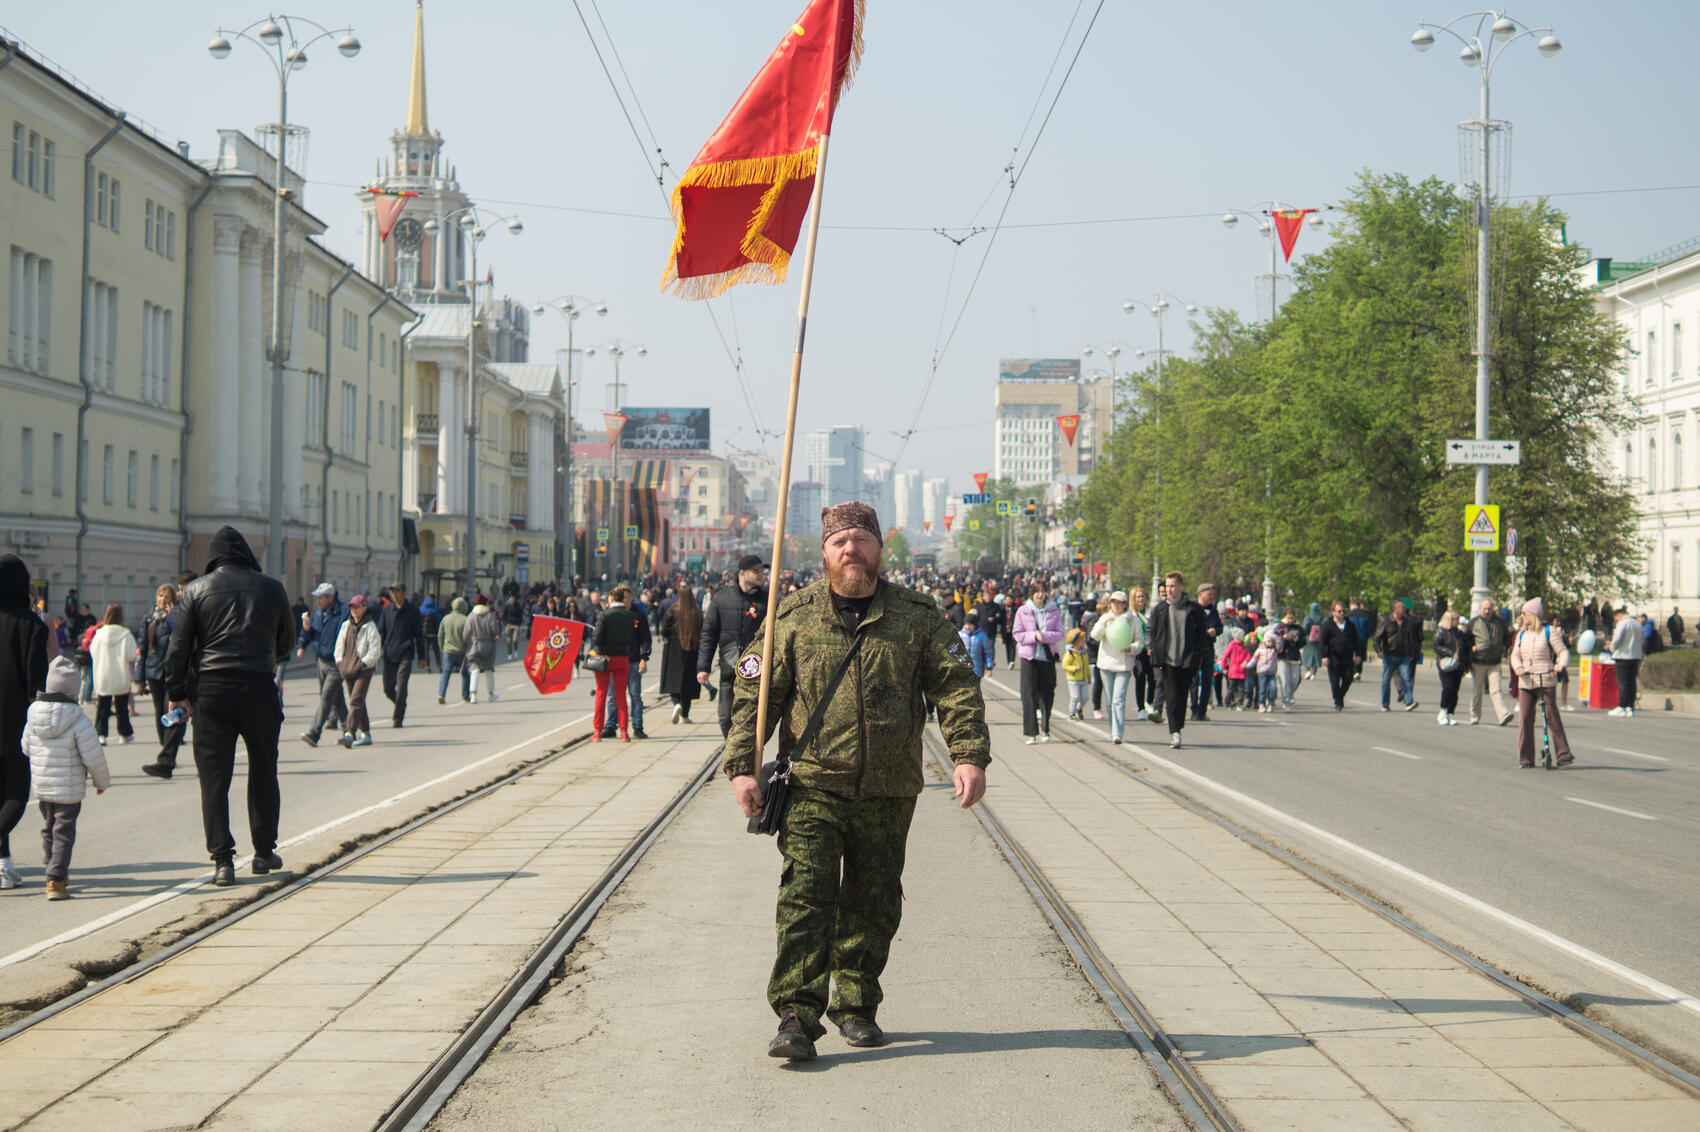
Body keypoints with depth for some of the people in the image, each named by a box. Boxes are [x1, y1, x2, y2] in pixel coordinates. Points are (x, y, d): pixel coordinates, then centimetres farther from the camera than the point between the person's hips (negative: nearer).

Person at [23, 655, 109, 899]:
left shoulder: (34, 714, -1)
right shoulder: (77, 719, -17)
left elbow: (26, 747, 10)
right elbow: (93, 756, -14)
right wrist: (102, 781, 2)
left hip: (41, 787, 5)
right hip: (69, 789, -5)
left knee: (49, 829, 20)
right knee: (63, 833, -1)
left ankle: (57, 873, 31)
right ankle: (56, 880, -5)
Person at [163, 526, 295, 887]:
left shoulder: (195, 590, 2)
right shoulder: (271, 588, 5)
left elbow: (178, 647, 0)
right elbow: (287, 639, 14)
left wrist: (176, 693, 8)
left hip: (212, 690, -1)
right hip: (259, 688, 1)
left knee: (214, 777, 2)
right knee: (263, 772, 15)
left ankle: (223, 860, -3)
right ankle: (264, 851, 20)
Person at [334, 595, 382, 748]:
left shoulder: (370, 627, -6)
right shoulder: (346, 626, 12)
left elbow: (375, 650, -10)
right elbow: (339, 646, 19)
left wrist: (362, 664, -16)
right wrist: (339, 663, 6)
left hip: (364, 669, -6)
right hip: (347, 670, 7)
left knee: (356, 700, -16)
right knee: (358, 702, 12)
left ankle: (349, 734, -24)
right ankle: (366, 734, 20)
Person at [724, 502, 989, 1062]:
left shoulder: (917, 615, 5)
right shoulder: (793, 617, 3)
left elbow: (956, 686, 3)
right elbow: (755, 694, 5)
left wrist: (969, 755, -9)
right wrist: (743, 766, -4)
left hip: (888, 792, 2)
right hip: (813, 786, -2)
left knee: (873, 905, 10)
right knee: (806, 897, -12)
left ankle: (856, 1007, 25)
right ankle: (796, 1018, -14)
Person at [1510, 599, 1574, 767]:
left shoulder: (1549, 632, 1)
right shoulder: (1521, 635, 15)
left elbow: (1563, 652, -2)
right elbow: (1515, 655, 15)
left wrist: (1560, 665, -22)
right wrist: (1518, 668, -7)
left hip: (1546, 681, -5)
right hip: (1525, 682, 5)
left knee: (1552, 718, -7)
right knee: (1524, 718, -1)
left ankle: (1564, 755, -2)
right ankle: (1525, 758, 4)